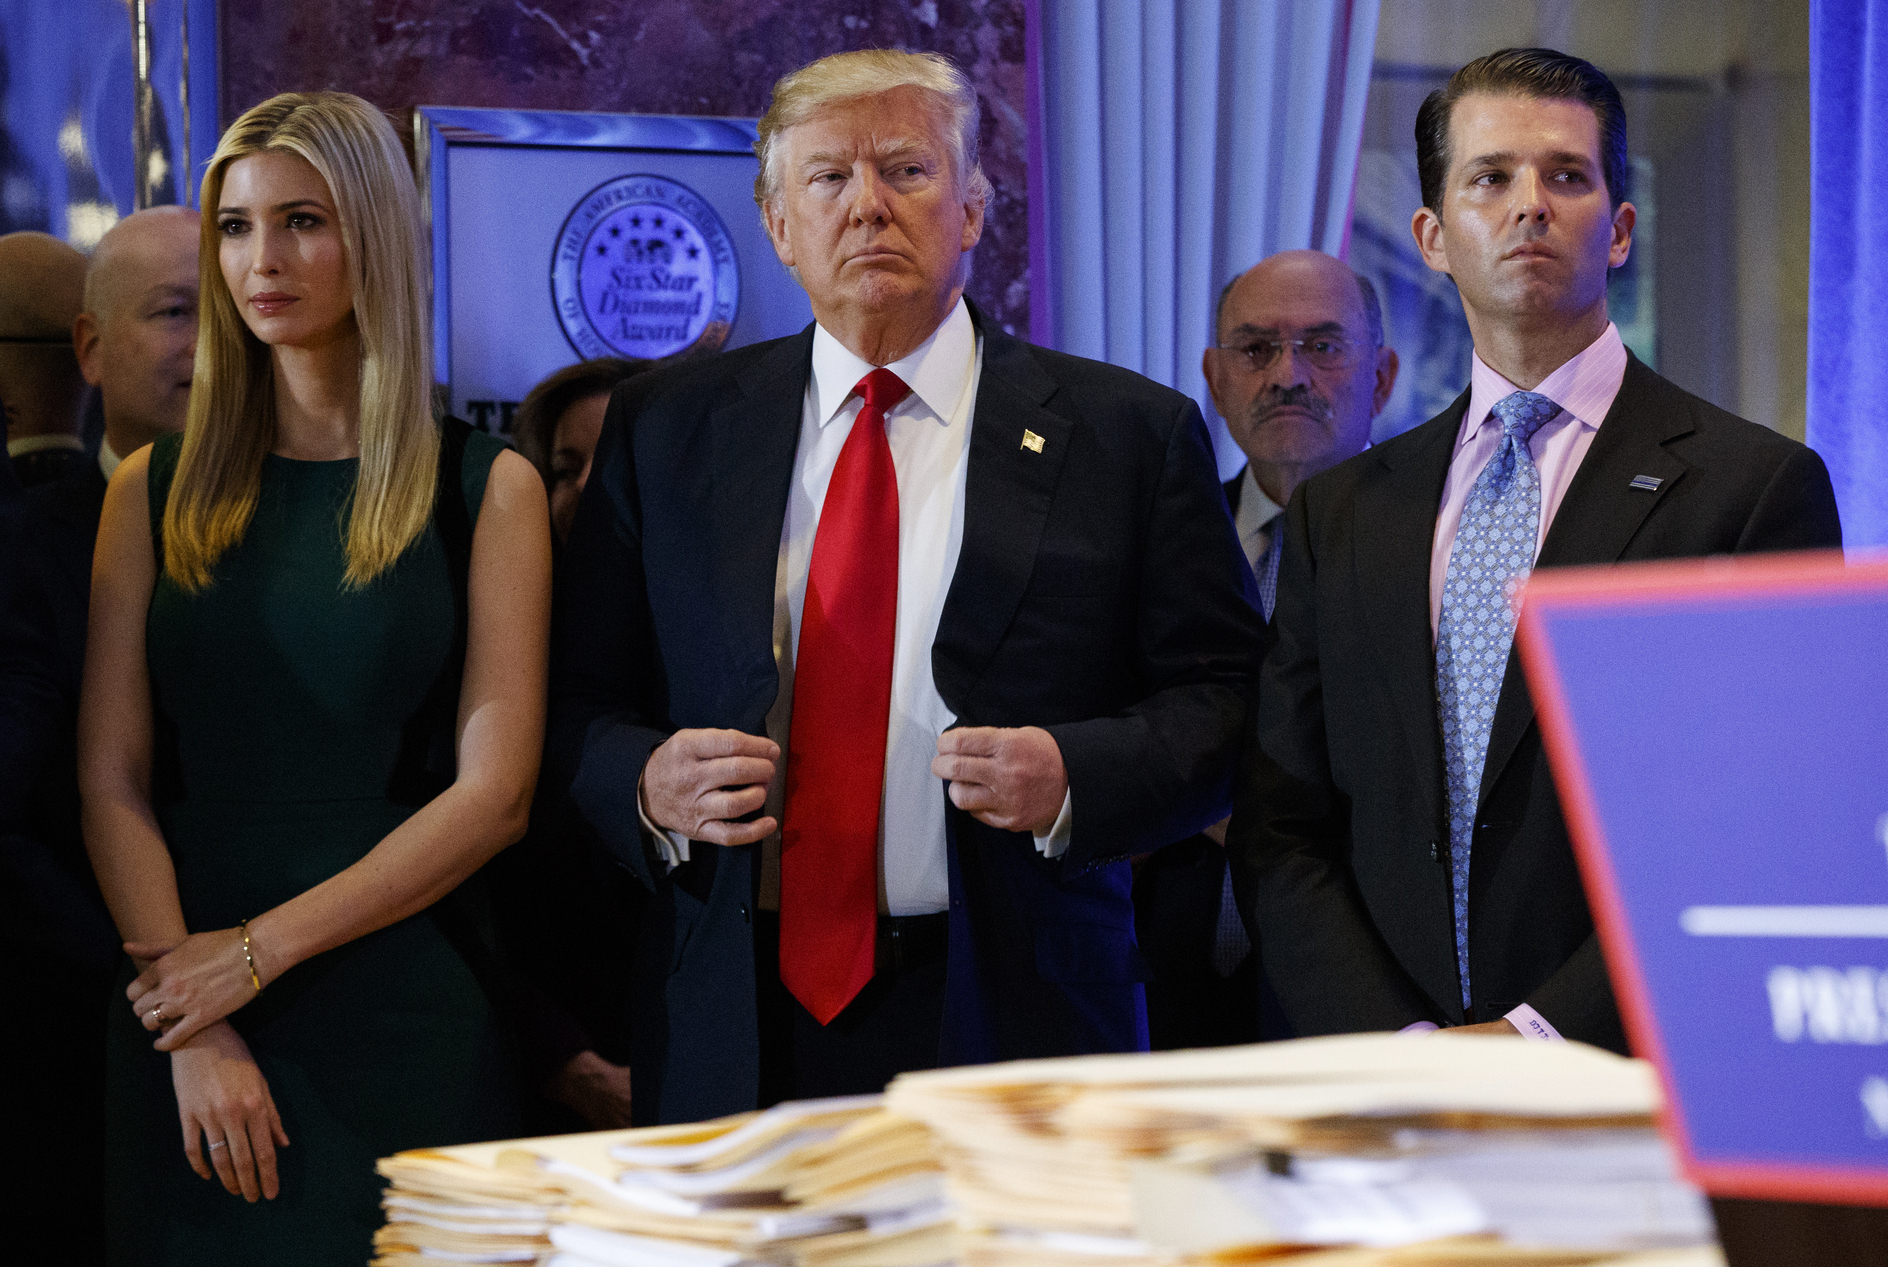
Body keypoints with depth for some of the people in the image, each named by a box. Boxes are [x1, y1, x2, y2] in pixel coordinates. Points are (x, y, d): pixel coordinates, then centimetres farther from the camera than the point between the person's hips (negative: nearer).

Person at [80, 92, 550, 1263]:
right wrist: (194, 1031, -11)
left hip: (405, 1014, -2)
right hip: (184, 1009, 2)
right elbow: (111, 784, 1)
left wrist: (262, 947, -12)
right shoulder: (158, 490, 8)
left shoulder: (487, 491, 1)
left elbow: (494, 793, -6)